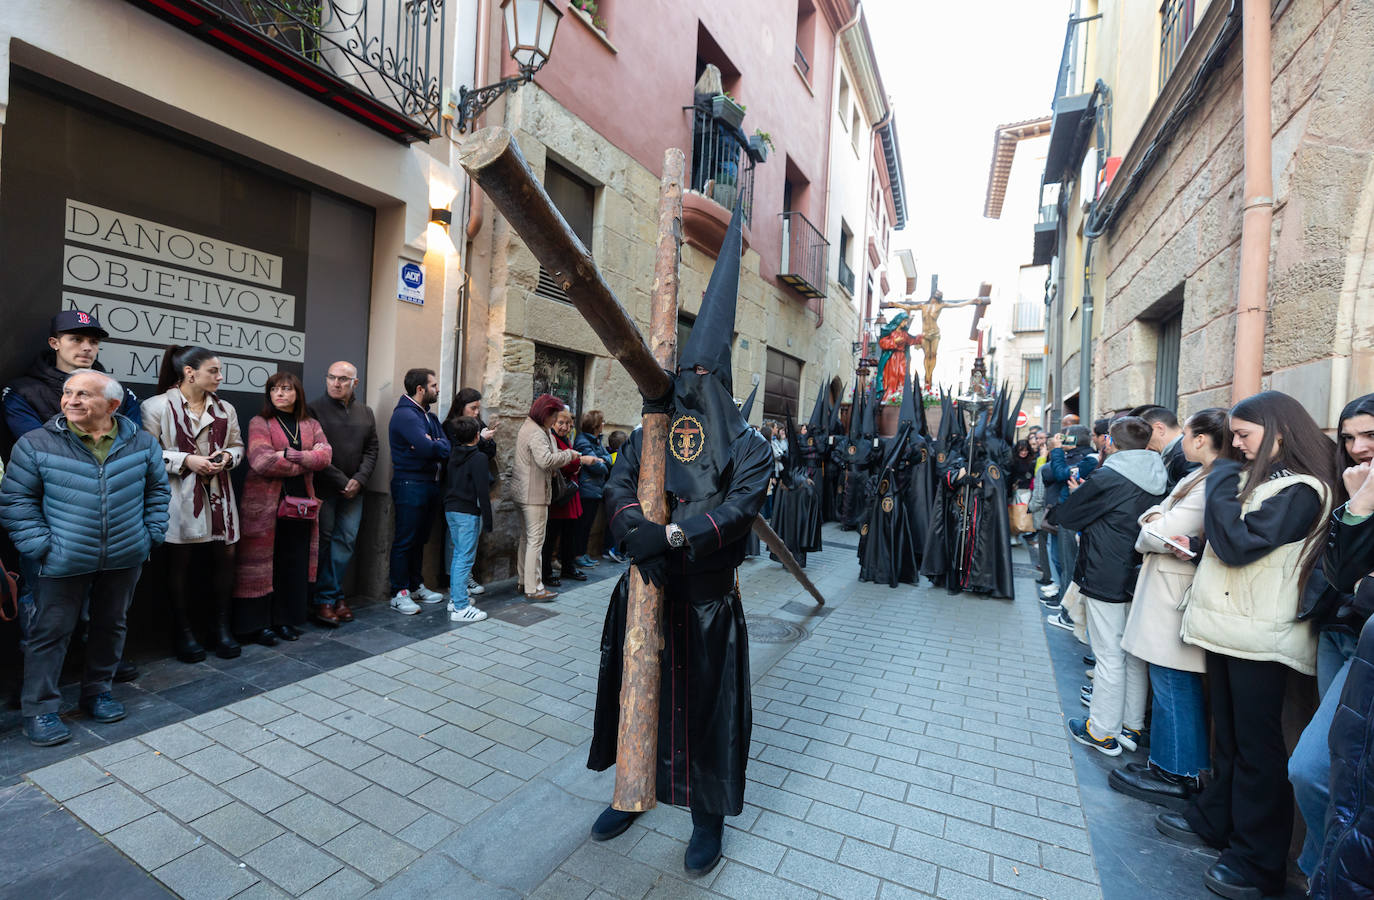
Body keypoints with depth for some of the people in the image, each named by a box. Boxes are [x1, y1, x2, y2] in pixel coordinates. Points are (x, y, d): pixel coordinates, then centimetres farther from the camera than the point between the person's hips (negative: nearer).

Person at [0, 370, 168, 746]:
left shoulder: (142, 443, -2)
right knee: (50, 632, 6)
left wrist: (151, 532, 3)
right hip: (64, 561, -2)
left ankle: (97, 691, 33)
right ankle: (40, 709, 22)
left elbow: (157, 489, 9)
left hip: (125, 559, 2)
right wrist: (40, 545, -10)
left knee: (110, 626, 15)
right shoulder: (36, 444, -6)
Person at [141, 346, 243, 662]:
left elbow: (238, 445, 17)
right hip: (178, 497, -4)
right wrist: (186, 460, -16)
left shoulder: (225, 409, 10)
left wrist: (228, 456, -3)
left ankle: (223, 627, 18)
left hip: (218, 494, 4)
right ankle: (183, 632, 21)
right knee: (180, 562, 7)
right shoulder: (157, 406, -4)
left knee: (226, 555, 4)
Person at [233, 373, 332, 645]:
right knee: (262, 563, 1)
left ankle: (286, 619, 20)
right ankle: (257, 623, 12)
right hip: (264, 503, -4)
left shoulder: (311, 425, 13)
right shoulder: (260, 423, 0)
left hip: (300, 504, 4)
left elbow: (325, 455, -3)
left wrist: (291, 454, -15)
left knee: (295, 564, 8)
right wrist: (308, 461, -9)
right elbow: (261, 461, -15)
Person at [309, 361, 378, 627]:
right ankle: (325, 598, 8)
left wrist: (359, 479, -4)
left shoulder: (365, 412, 11)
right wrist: (341, 481, -10)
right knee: (323, 541, 0)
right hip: (323, 488, -4)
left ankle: (332, 595, 13)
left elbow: (372, 448, 10)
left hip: (354, 489, 4)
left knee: (346, 540, 4)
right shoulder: (315, 409, -2)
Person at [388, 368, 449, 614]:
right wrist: (438, 446, -4)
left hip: (431, 484, 9)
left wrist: (432, 445, -14)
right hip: (410, 485, -8)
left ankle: (416, 585, 26)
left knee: (420, 539, 16)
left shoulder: (429, 416, 17)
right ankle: (399, 593, 8)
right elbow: (428, 449, -24)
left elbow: (447, 446, 6)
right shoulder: (405, 414, -12)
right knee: (405, 540, -1)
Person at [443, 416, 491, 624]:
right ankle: (461, 608, -4)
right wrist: (487, 521, -13)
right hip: (468, 513, -8)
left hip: (451, 510, 8)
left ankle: (455, 599, 27)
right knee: (465, 558, -6)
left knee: (458, 554, 18)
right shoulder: (478, 458, -13)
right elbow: (483, 492, -17)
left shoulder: (453, 455, 10)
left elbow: (447, 484, 16)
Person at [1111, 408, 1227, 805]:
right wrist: (1155, 518, -3)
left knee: (1173, 684, 2)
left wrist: (1150, 532, -2)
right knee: (1168, 683, 17)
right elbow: (1155, 512, 16)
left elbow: (1161, 535, -21)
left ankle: (1177, 775, 16)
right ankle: (1168, 762, 30)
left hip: (1176, 596, -10)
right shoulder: (1197, 476, 11)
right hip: (1163, 590, 10)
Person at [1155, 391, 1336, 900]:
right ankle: (1213, 819, 33)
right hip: (1227, 625, 8)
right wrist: (1193, 545, 0)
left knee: (1256, 745, 3)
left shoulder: (1300, 490, -14)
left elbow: (1238, 544, -24)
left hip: (1259, 635, -8)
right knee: (1229, 736, 19)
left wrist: (1221, 483, -14)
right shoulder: (1257, 477, 13)